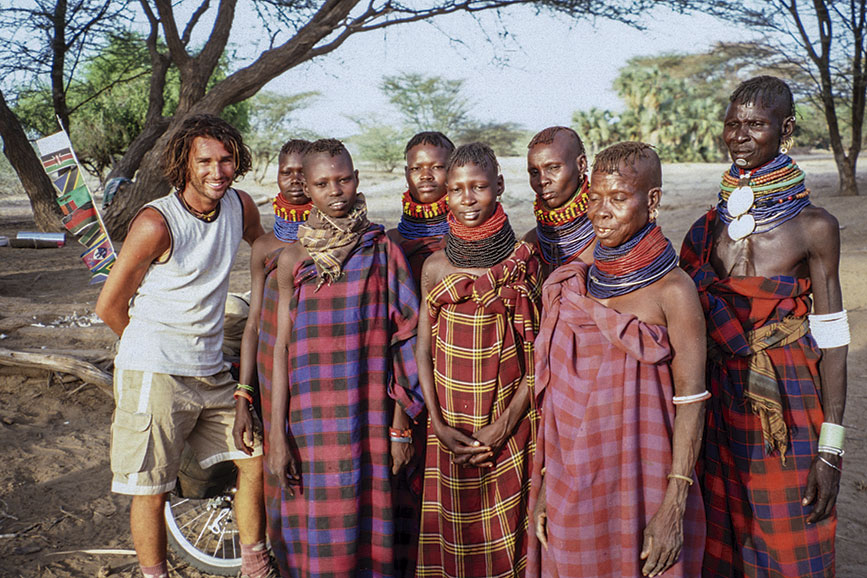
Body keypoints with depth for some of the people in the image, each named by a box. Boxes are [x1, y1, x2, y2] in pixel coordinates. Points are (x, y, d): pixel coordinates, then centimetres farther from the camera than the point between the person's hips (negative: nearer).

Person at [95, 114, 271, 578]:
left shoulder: (241, 206, 1)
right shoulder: (156, 223, -17)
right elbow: (109, 306, -7)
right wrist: (155, 348, 5)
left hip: (211, 370, 6)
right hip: (153, 374, -6)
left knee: (255, 460, 11)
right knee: (151, 490, 2)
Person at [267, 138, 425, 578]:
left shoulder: (381, 249, 2)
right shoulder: (293, 258, 4)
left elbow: (401, 339, 1)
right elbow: (282, 347, 3)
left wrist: (401, 424, -2)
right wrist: (277, 434, -1)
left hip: (369, 412, -1)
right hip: (311, 415, 1)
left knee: (365, 520, 3)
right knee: (315, 523, 6)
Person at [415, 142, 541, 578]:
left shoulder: (523, 261, -5)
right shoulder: (436, 267, 0)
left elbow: (538, 353, -5)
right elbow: (423, 351, 3)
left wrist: (505, 425, -11)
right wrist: (439, 426, -6)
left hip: (509, 425, -1)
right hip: (451, 431, 2)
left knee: (505, 530, 9)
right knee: (454, 533, 10)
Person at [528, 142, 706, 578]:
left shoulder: (672, 289, -10)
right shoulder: (571, 284, 4)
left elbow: (691, 401, -11)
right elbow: (556, 394, 7)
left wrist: (674, 508, -14)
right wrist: (544, 484, 6)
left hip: (641, 478, -4)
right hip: (574, 483, 4)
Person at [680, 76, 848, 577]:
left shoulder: (814, 226, -9)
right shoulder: (714, 222, 4)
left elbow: (831, 339, -8)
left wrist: (831, 446, -11)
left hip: (788, 402, -4)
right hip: (722, 394, 4)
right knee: (724, 537, 16)